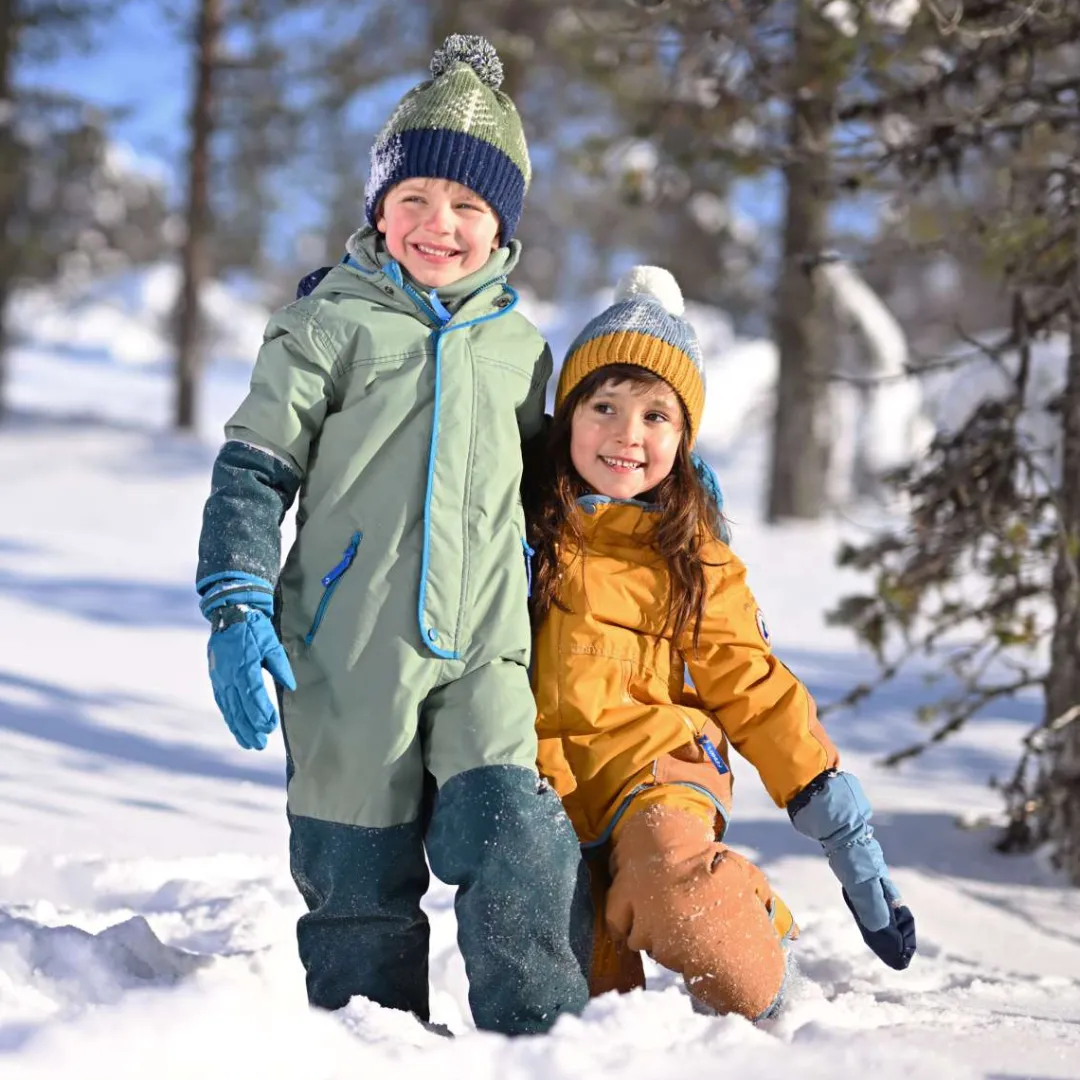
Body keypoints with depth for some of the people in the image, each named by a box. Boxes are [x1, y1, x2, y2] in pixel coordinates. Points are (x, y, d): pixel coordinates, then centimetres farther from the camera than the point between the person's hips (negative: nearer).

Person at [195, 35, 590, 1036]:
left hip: (483, 654, 2)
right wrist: (237, 612, -9)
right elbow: (251, 473, 1)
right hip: (349, 653, -2)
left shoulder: (520, 344, 15)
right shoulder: (329, 327, 2)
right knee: (359, 879, 4)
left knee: (517, 848, -17)